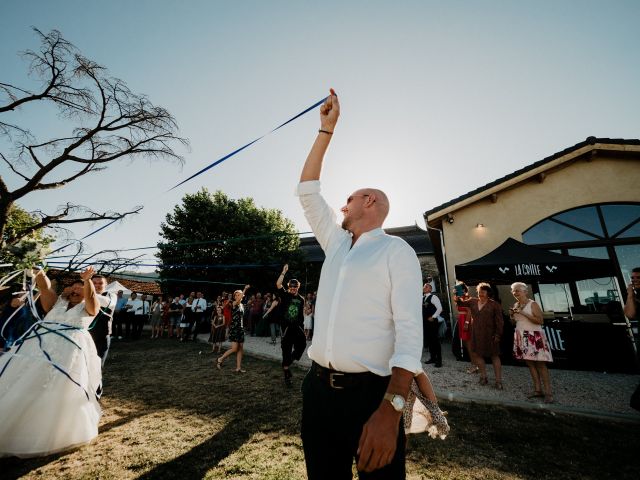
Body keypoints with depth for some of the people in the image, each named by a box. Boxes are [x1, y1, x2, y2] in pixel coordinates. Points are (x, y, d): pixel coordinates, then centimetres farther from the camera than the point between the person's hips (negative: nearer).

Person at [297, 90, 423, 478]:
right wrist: (327, 129, 17)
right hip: (319, 388, 6)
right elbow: (308, 191, 15)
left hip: (370, 393, -5)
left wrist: (391, 408, -25)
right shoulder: (336, 243, 12)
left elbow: (410, 332, -14)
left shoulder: (397, 251, -5)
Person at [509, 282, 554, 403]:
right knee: (530, 363, 8)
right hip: (521, 337, 6)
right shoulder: (515, 305, 9)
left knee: (540, 364, -5)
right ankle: (538, 390, 16)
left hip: (534, 337, -6)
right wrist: (511, 316, -3)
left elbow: (540, 321, -16)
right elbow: (514, 323, 17)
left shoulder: (533, 304, -8)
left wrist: (524, 313, -20)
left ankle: (548, 393, 1)